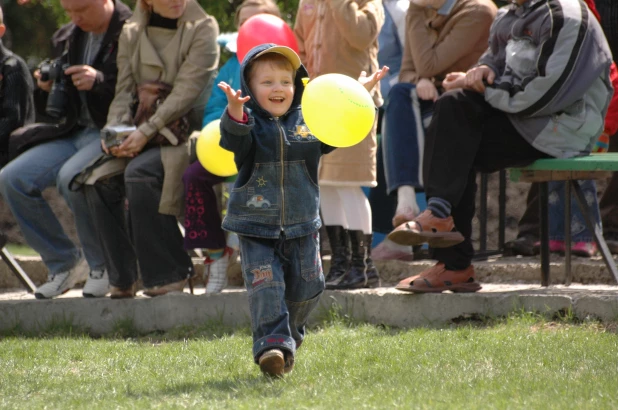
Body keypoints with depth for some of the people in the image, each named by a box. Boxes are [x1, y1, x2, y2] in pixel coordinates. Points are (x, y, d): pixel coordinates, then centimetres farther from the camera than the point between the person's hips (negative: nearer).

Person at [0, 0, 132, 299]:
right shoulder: (68, 38, 14)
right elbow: (54, 107, 22)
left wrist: (100, 82, -26)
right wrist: (47, 88, 0)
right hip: (75, 134, 8)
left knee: (71, 177, -35)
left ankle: (102, 264, -11)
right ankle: (64, 262, 4)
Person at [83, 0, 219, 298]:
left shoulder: (202, 28, -4)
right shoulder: (131, 33, 11)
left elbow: (186, 91, -13)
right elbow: (124, 90, 6)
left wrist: (146, 131, -22)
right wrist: (114, 131, -15)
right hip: (141, 137, 5)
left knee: (139, 174, -31)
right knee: (100, 181, -21)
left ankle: (169, 274, -22)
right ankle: (122, 279, -12)